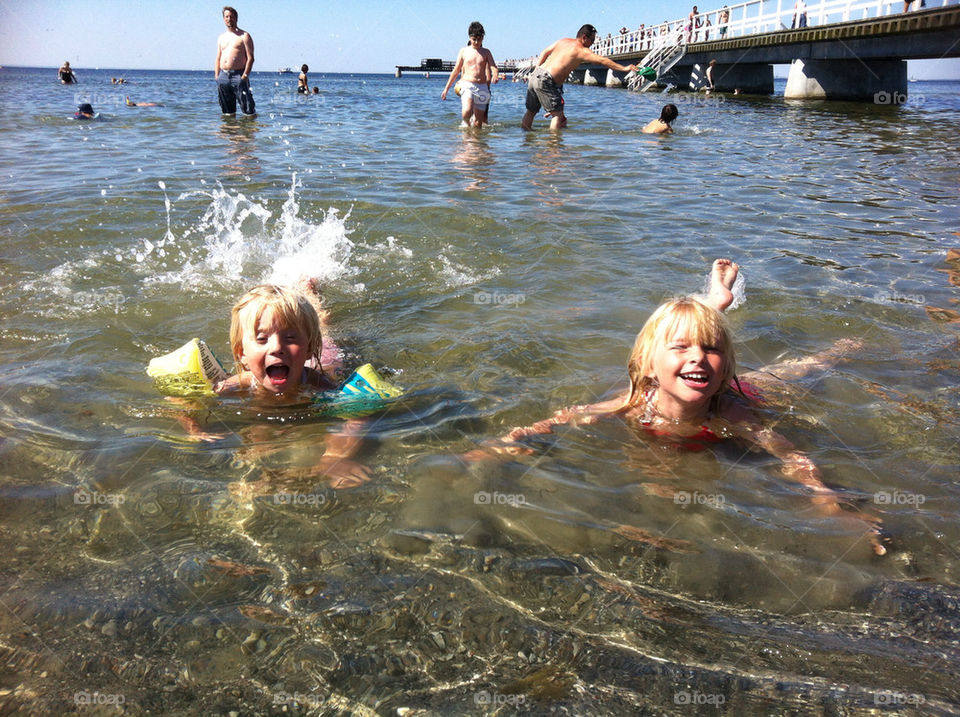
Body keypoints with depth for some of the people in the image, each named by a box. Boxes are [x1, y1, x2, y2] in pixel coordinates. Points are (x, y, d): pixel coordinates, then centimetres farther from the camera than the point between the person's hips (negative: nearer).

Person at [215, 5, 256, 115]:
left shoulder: (244, 36, 3)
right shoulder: (221, 38, 21)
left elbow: (250, 58, -5)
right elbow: (218, 59, 21)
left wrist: (245, 75, -14)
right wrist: (217, 77, 9)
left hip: (238, 75, -5)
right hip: (223, 76, 5)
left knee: (248, 110, -10)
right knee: (227, 112, 8)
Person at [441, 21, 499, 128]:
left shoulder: (486, 52, 11)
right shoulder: (464, 51, 8)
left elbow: (494, 67, 1)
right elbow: (455, 71, 13)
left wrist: (495, 75, -25)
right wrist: (446, 88, 14)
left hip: (482, 87, 2)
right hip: (467, 85, -2)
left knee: (478, 124, 0)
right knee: (467, 111, -27)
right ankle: (466, 124, 6)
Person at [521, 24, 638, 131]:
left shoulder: (563, 41, 15)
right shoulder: (581, 50, -8)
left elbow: (545, 52, 20)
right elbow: (602, 60, -13)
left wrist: (535, 70, 23)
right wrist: (624, 68, -12)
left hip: (535, 74, 8)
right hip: (545, 81, -8)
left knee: (531, 111, 20)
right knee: (558, 114, -2)